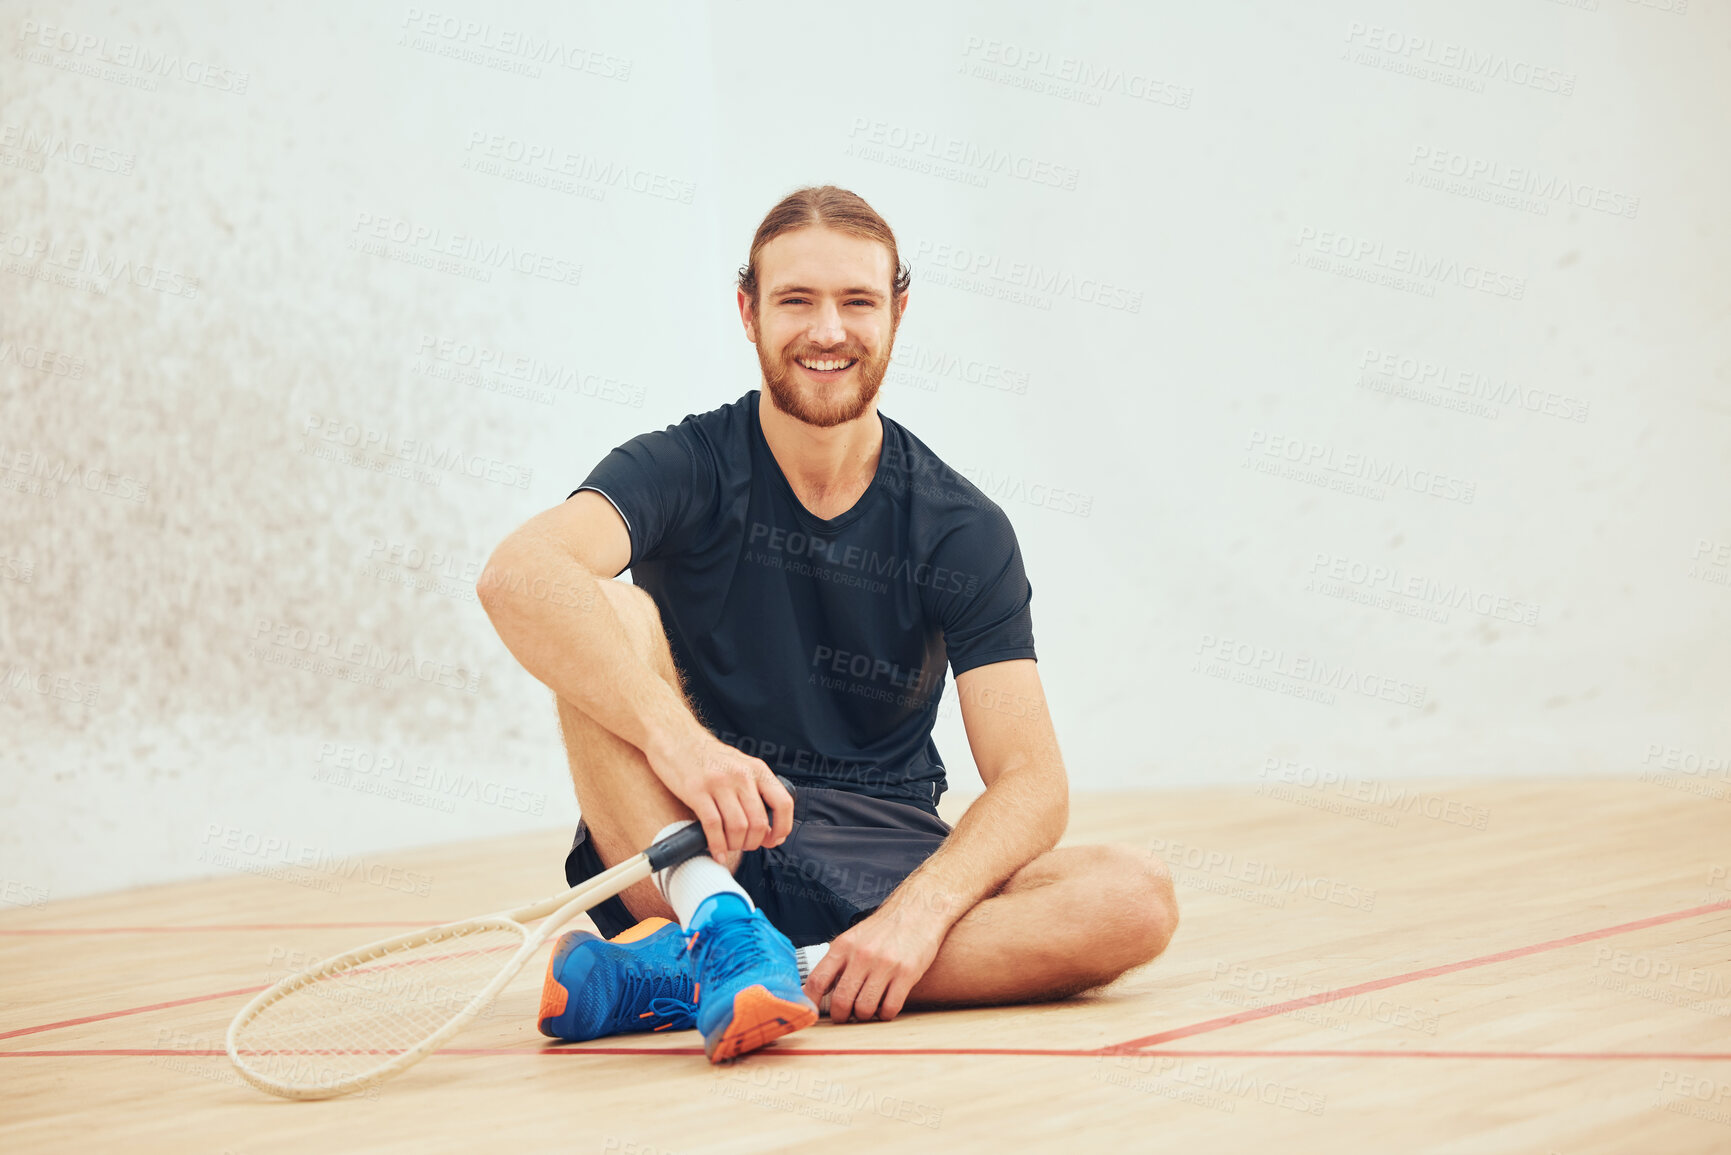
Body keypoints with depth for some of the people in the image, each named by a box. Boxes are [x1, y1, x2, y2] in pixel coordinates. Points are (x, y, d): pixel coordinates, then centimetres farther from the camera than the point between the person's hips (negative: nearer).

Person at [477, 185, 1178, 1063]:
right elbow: (520, 574, -27)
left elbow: (1030, 783, -7)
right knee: (612, 618, -24)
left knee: (1136, 898, -25)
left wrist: (920, 910, -27)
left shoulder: (963, 530, 0)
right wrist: (673, 734, -43)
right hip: (687, 852, -2)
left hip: (882, 868, 2)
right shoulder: (686, 470, -4)